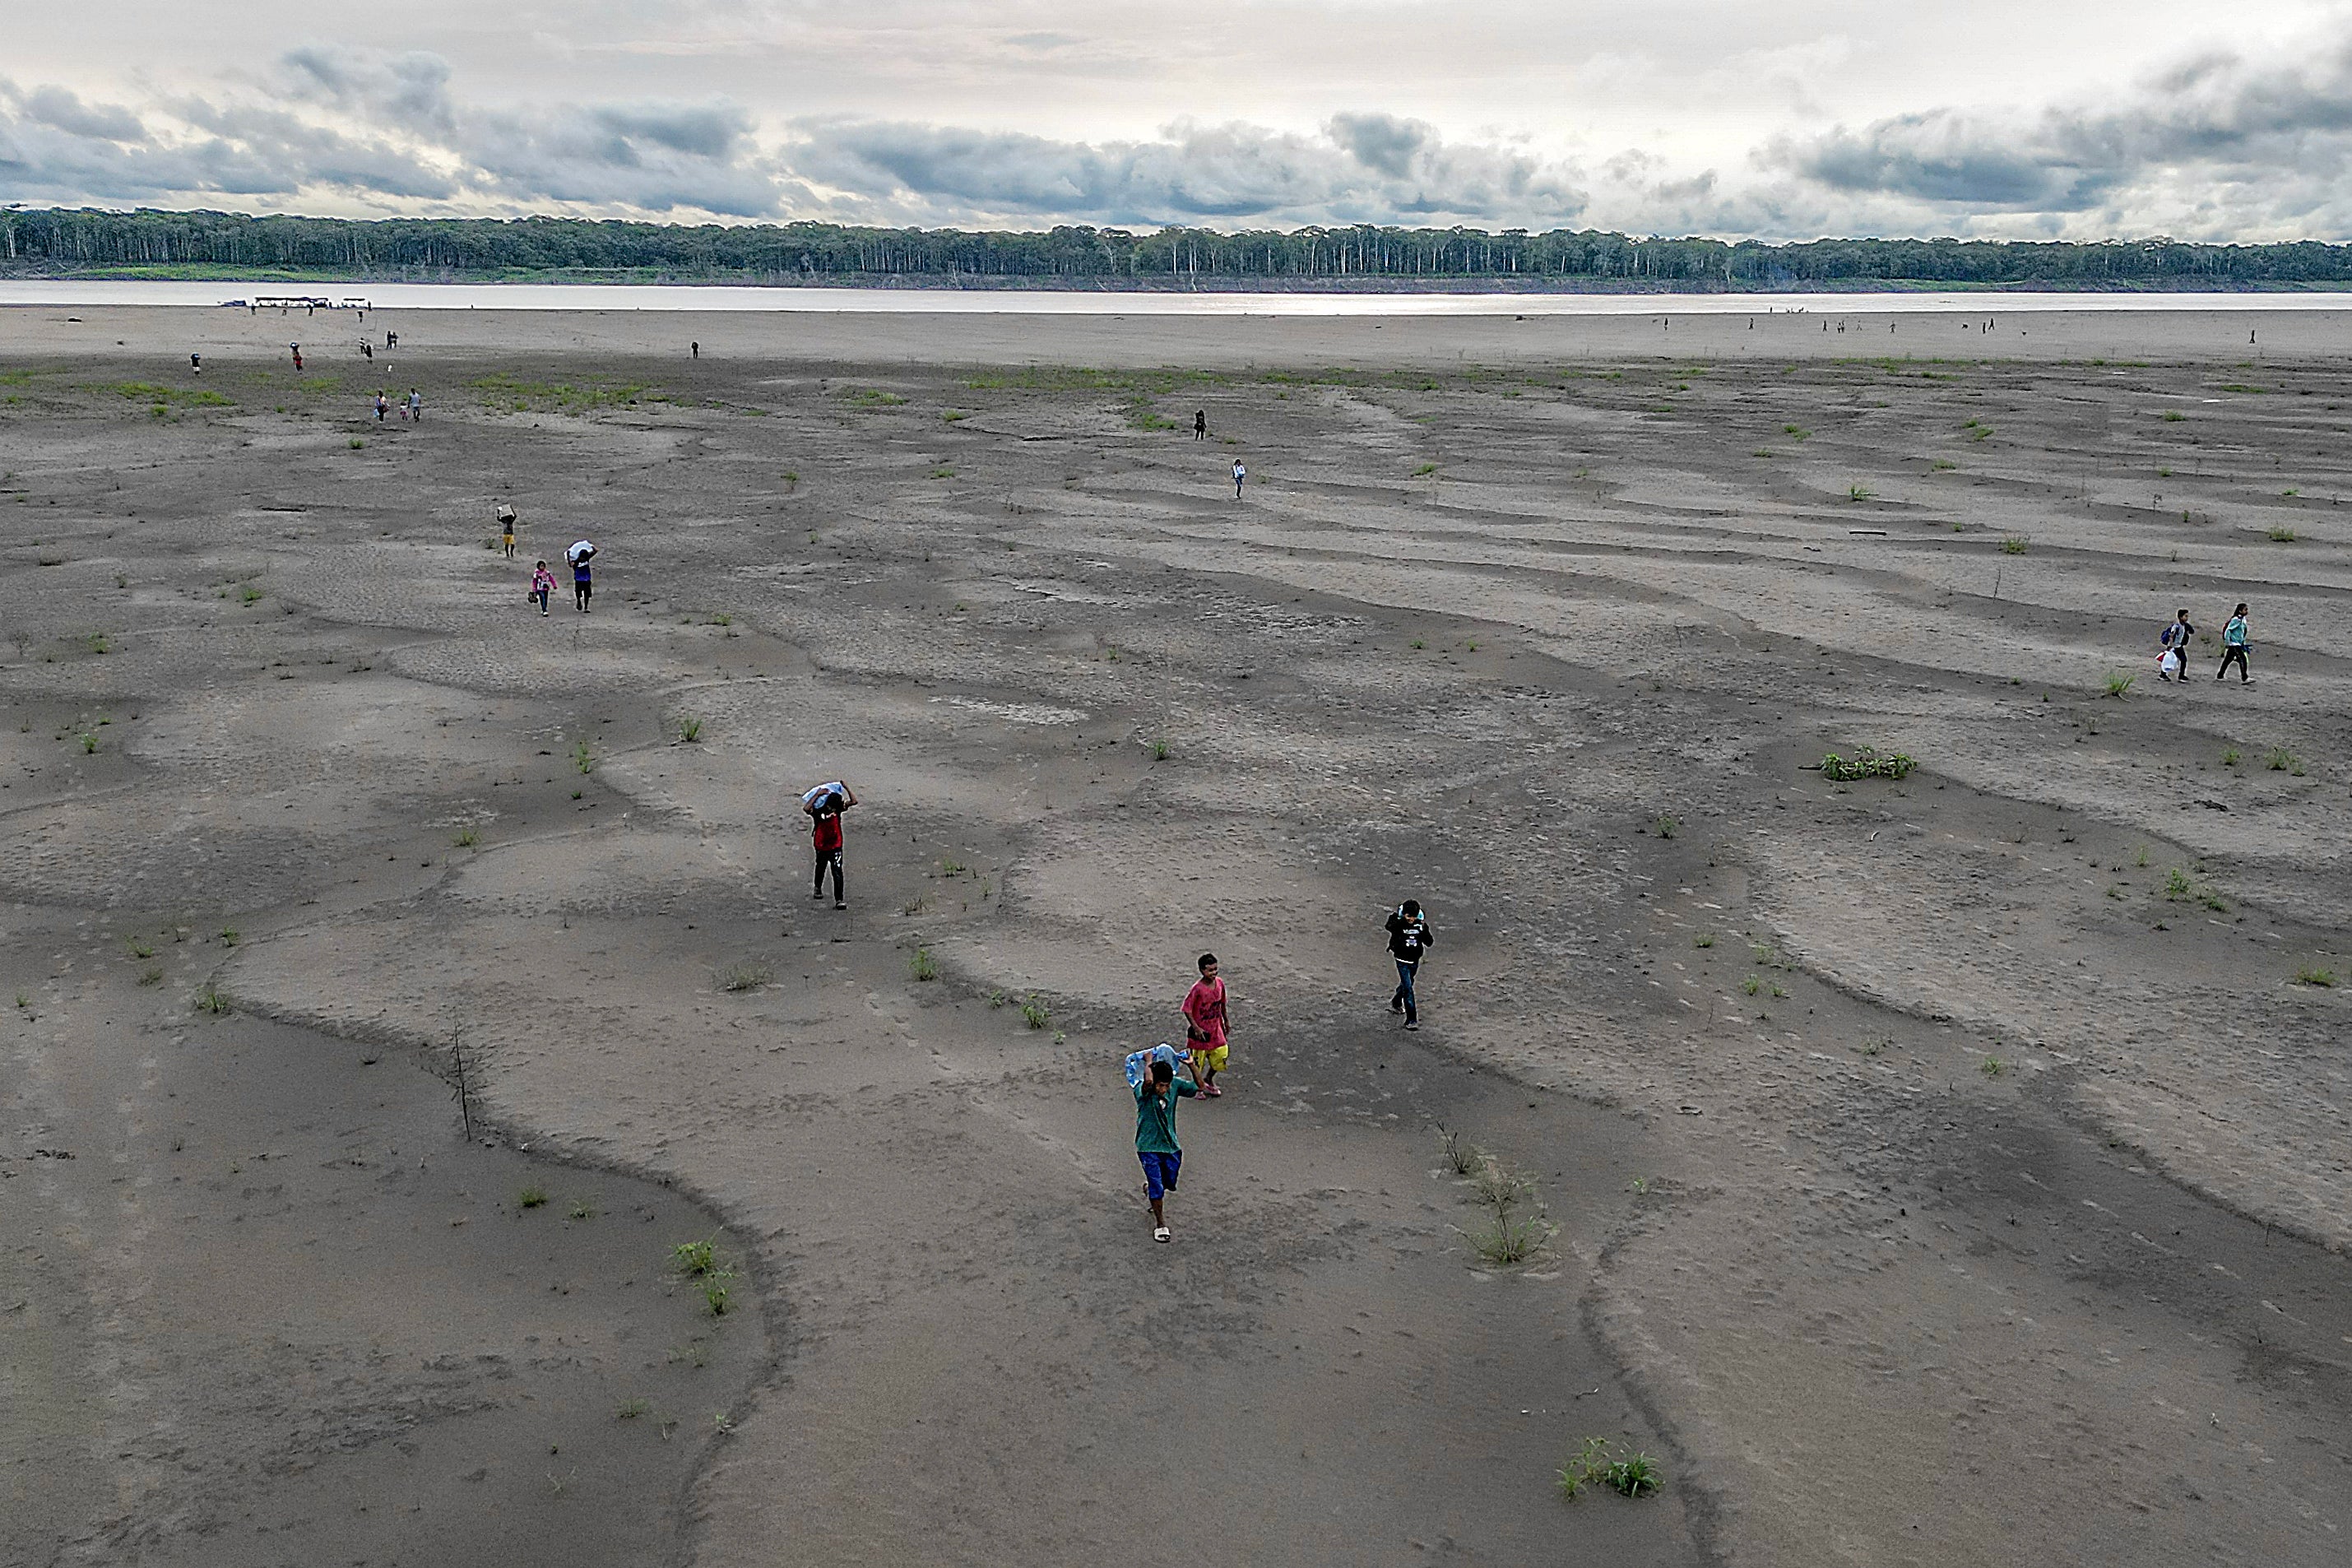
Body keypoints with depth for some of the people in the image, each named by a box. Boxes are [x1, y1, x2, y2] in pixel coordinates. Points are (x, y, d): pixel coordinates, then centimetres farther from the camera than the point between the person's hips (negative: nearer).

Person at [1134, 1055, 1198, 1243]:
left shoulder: (1175, 1085, -10)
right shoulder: (1143, 1091, -24)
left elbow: (1198, 1087, -9)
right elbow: (1148, 1081, -47)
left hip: (1171, 1145, 5)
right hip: (1149, 1147, -5)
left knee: (1169, 1183, 20)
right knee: (1157, 1187, -3)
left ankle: (1150, 1188, 54)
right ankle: (1160, 1223, 18)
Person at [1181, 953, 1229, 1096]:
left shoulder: (1220, 984, -5)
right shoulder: (1197, 988, -23)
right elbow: (1187, 1009, -19)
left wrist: (1225, 1021, 20)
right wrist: (1196, 1028, -21)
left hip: (1216, 1027, 6)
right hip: (1200, 1029, -5)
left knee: (1221, 1055, 11)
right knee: (1198, 1060, 8)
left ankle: (1208, 1079, 36)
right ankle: (1198, 1086, 29)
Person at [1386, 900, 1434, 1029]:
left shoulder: (1420, 925, -5)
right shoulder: (1398, 924, -16)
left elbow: (1429, 943, -7)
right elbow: (1389, 927, -38)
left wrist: (1424, 929, -21)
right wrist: (1401, 918, -43)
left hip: (1415, 960, 5)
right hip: (1402, 961, -5)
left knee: (1406, 984, 25)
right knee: (1408, 988, -11)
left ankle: (1395, 1004, 53)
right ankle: (1411, 1019, -10)